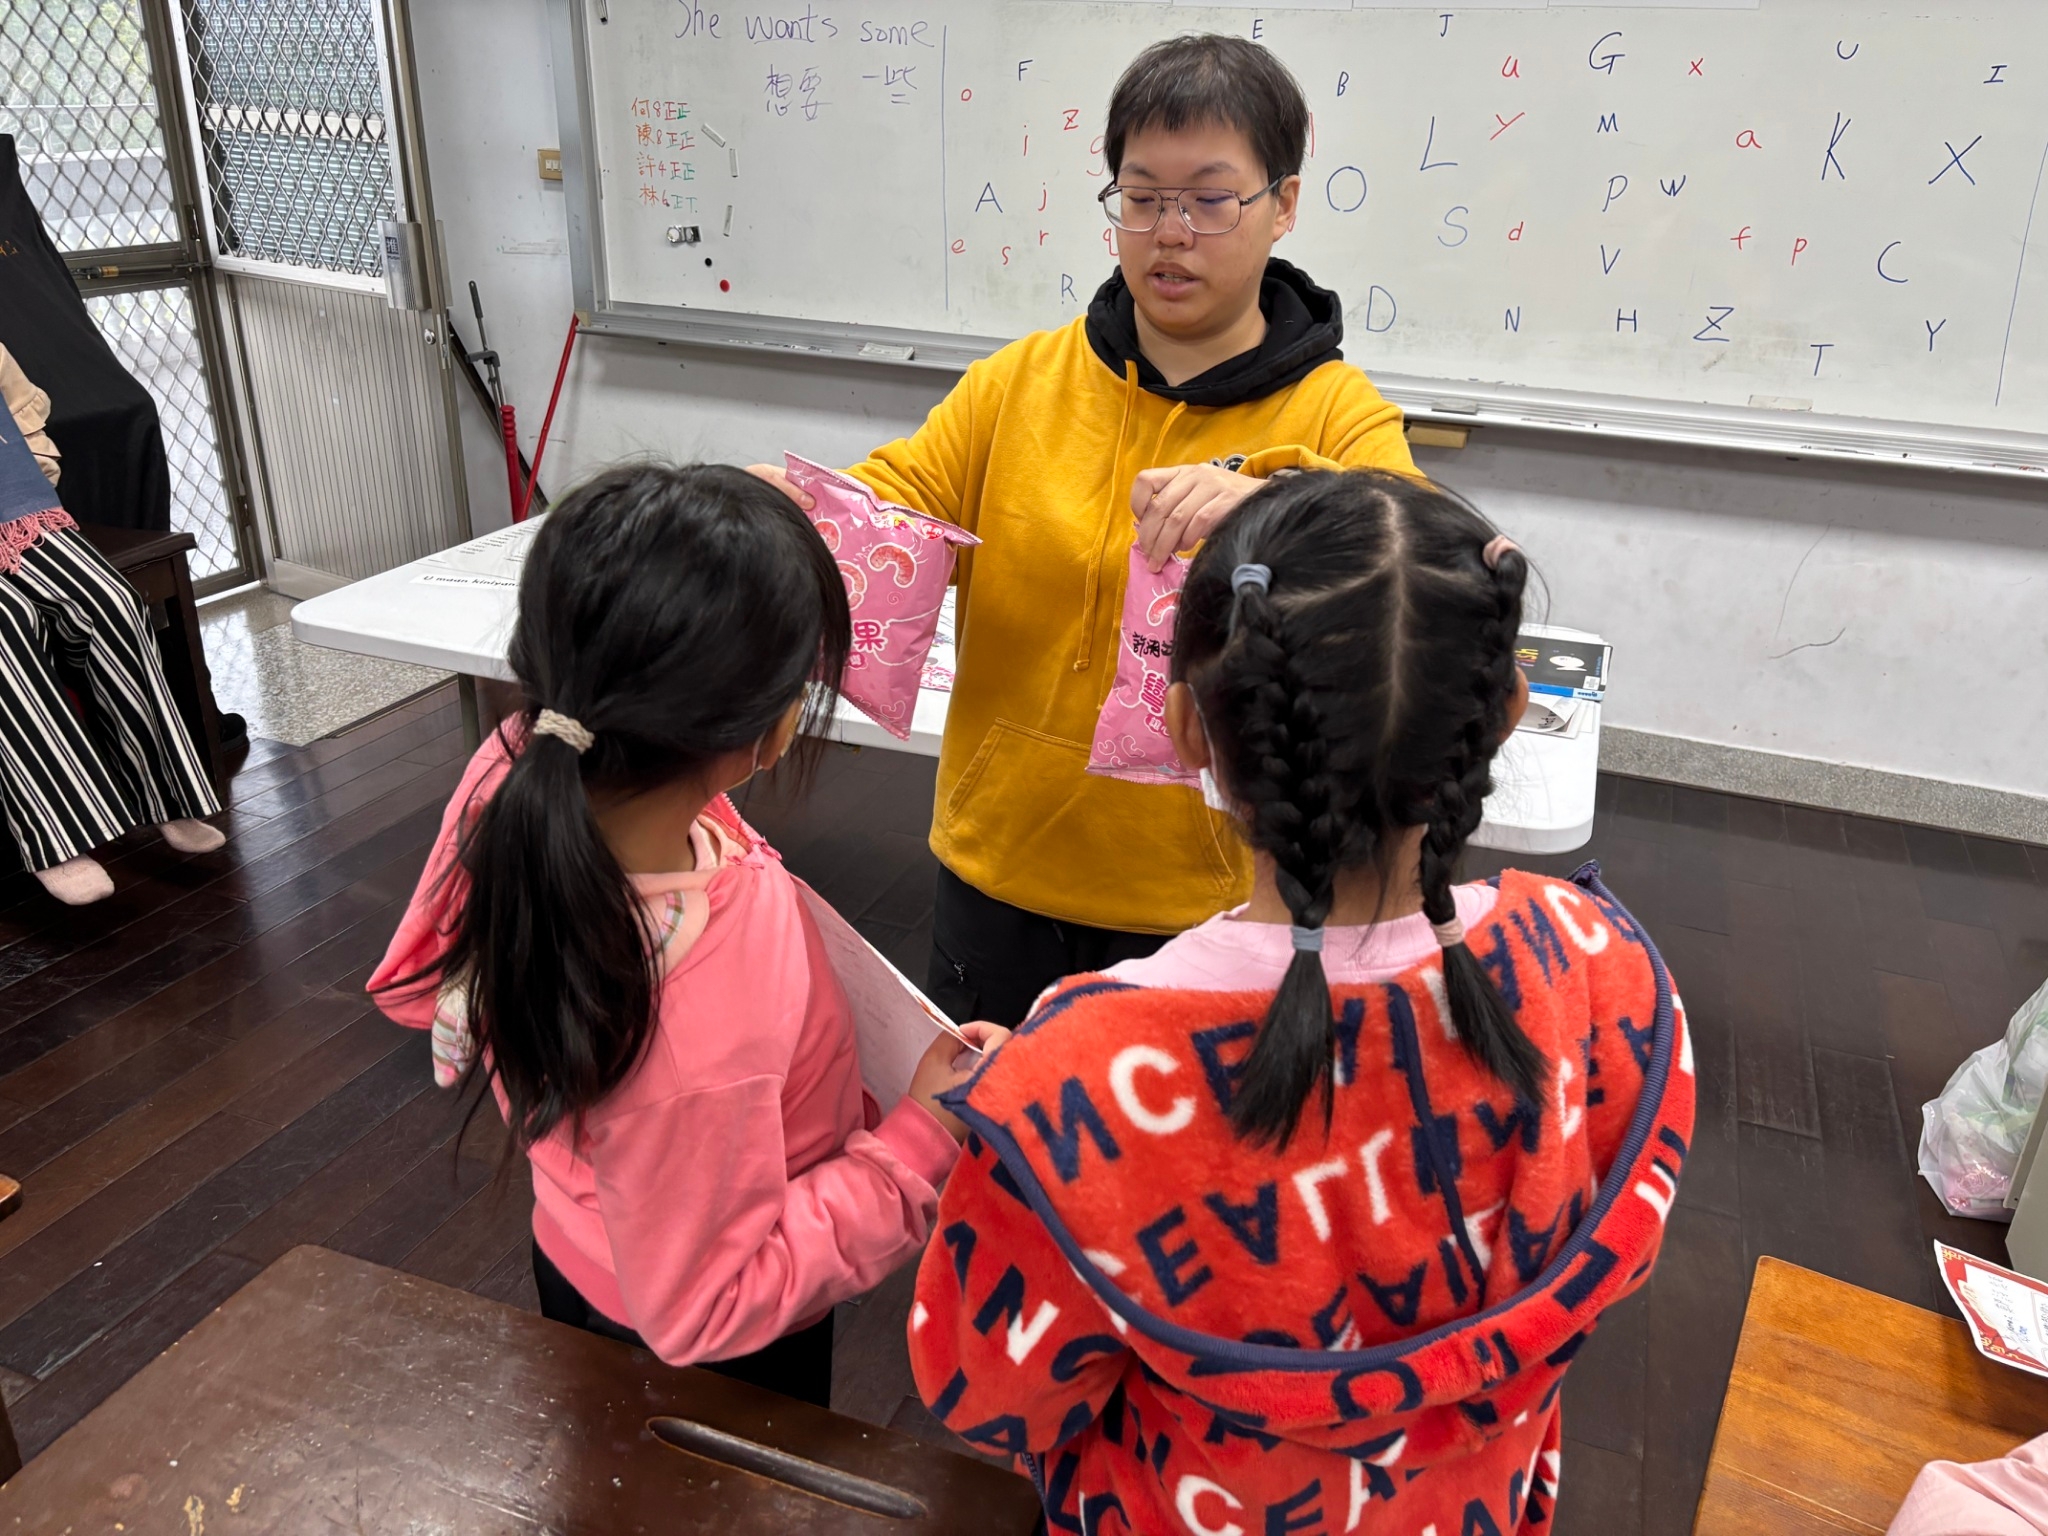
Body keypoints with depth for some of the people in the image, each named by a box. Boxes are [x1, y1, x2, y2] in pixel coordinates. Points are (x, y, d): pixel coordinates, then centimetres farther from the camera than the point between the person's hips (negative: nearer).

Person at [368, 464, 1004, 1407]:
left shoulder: (517, 771, -26)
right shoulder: (691, 1029, -47)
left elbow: (420, 983, -5)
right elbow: (708, 1311, -28)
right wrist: (920, 1141, -27)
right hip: (717, 1364, -6)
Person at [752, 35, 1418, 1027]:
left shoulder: (1340, 415, -7)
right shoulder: (1021, 381, 2)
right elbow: (898, 505, -4)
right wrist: (798, 507, -27)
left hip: (1209, 900, -2)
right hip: (997, 875, 3)